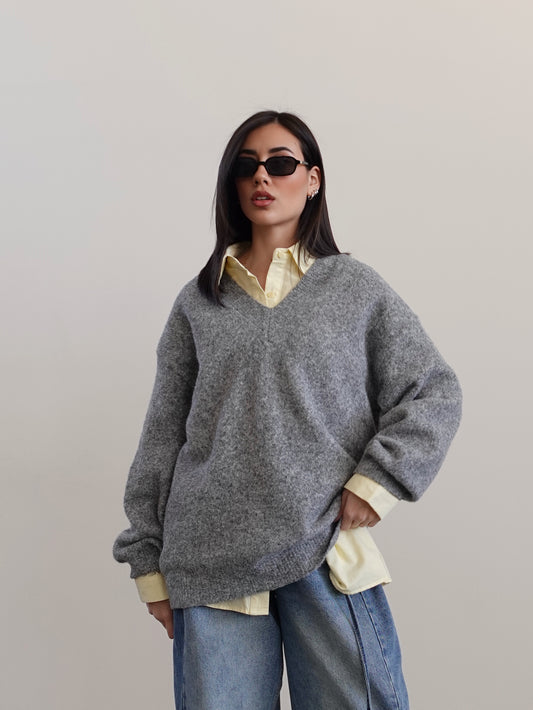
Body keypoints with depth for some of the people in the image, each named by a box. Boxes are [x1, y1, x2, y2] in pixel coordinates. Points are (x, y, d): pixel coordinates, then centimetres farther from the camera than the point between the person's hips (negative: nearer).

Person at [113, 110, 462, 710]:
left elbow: (435, 394, 8)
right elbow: (163, 435, 12)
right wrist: (149, 560, 10)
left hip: (327, 555, -1)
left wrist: (378, 481, -5)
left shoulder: (355, 288, 8)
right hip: (211, 563, 1)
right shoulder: (199, 301, 12)